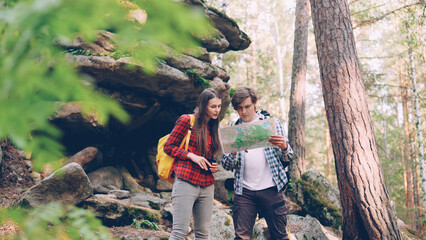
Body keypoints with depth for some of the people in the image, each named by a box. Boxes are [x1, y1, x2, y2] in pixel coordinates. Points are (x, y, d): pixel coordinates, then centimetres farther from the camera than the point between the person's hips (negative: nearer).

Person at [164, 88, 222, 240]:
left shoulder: (213, 128, 19)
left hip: (207, 186, 7)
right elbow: (168, 146, -2)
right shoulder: (187, 120, 0)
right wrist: (191, 156, -12)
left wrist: (214, 166, 8)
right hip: (186, 182, -6)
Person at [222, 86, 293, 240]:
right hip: (244, 191, 1)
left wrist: (284, 147, -16)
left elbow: (288, 157, 7)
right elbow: (226, 165, 5)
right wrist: (234, 153, -17)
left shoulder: (272, 122, 8)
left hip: (271, 189, 0)